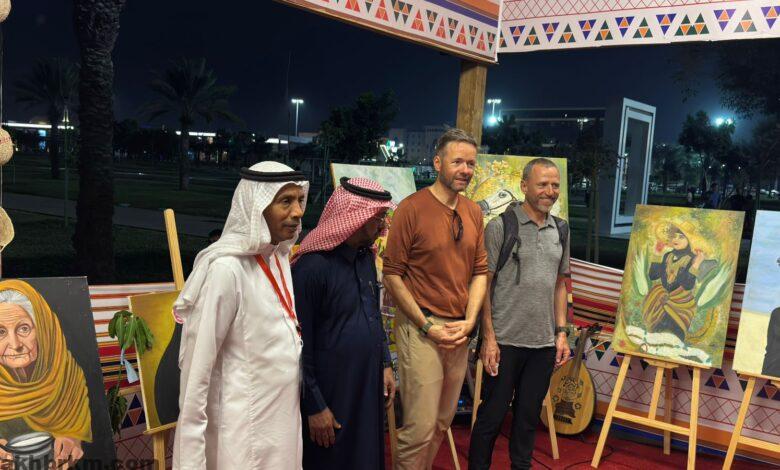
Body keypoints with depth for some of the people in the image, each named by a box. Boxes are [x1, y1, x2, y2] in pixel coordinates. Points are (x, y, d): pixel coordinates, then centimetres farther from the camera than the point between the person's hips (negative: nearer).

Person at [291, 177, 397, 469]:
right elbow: (300, 344, -18)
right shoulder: (311, 266, -22)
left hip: (369, 387, 8)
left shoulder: (366, 257, 4)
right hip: (331, 393, -7)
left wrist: (385, 365, 12)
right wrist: (315, 406, -14)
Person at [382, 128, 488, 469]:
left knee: (443, 421, 16)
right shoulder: (412, 208, -10)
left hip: (459, 331, 6)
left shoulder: (474, 212, 8)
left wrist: (469, 320, -2)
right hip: (421, 329, -6)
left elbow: (480, 271, 12)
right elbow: (392, 274, -10)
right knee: (421, 425, -5)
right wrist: (427, 325, -13)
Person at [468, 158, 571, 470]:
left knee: (529, 415, 14)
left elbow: (560, 285, 16)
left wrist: (561, 332, 9)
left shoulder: (561, 231, 10)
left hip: (544, 344, 5)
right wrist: (489, 338, -12)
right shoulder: (500, 227, -7)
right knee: (492, 414, 5)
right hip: (506, 341, -4)